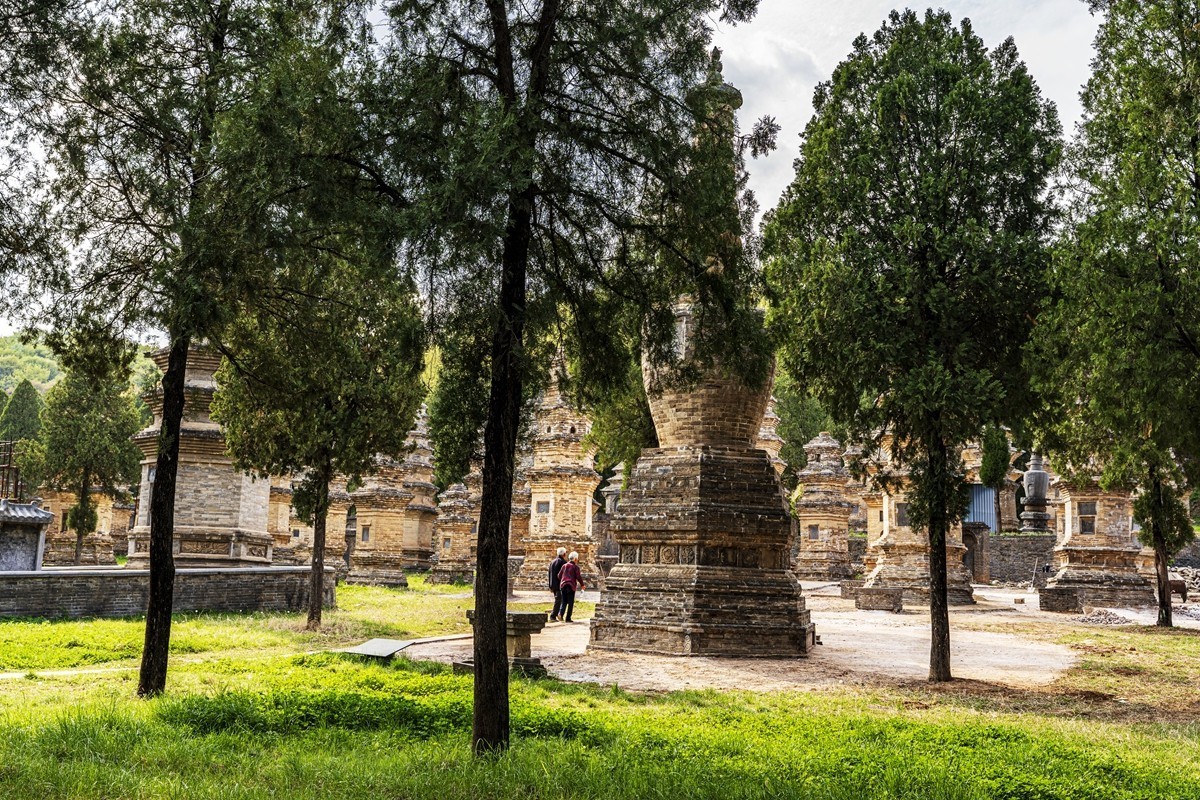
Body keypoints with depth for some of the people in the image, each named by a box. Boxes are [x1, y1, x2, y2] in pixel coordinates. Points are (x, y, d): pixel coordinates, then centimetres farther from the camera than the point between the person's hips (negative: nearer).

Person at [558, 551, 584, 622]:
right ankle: (567, 618, -1)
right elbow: (578, 577, -6)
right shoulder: (575, 567, -3)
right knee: (570, 603, 3)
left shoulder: (564, 566, 11)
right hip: (571, 586, -4)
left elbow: (559, 575, 12)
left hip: (563, 585, 4)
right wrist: (582, 585, 8)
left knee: (564, 602, 12)